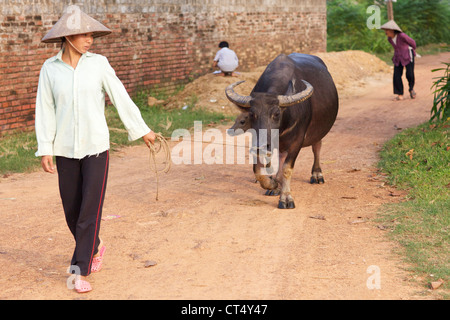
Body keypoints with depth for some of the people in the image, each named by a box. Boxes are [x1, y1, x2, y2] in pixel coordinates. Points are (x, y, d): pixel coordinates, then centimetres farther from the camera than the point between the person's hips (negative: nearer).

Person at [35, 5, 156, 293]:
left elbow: (121, 97, 3)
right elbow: (45, 110, 2)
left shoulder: (98, 63, -2)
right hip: (65, 150, 1)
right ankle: (94, 247, 37)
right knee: (72, 210, 9)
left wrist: (142, 130, 7)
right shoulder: (50, 68, -1)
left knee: (91, 208, -6)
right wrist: (45, 149, -3)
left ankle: (81, 271, 2)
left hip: (96, 147, -1)